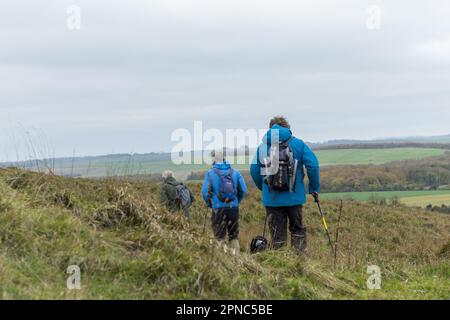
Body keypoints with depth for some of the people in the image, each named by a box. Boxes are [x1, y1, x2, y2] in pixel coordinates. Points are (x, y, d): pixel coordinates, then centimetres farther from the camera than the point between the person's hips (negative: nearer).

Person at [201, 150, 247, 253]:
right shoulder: (235, 172, 3)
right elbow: (243, 190, 1)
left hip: (218, 208, -2)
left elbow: (205, 192, -8)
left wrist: (209, 204, 8)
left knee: (219, 236, 5)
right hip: (233, 207, 3)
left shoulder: (210, 173, -5)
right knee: (234, 235, 13)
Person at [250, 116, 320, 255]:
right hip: (294, 197, -1)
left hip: (271, 199, 1)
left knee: (277, 235, 8)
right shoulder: (297, 143, 1)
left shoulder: (262, 146, 5)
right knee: (298, 230, 17)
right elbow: (313, 165, -7)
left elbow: (254, 171, 6)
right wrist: (314, 188, 3)